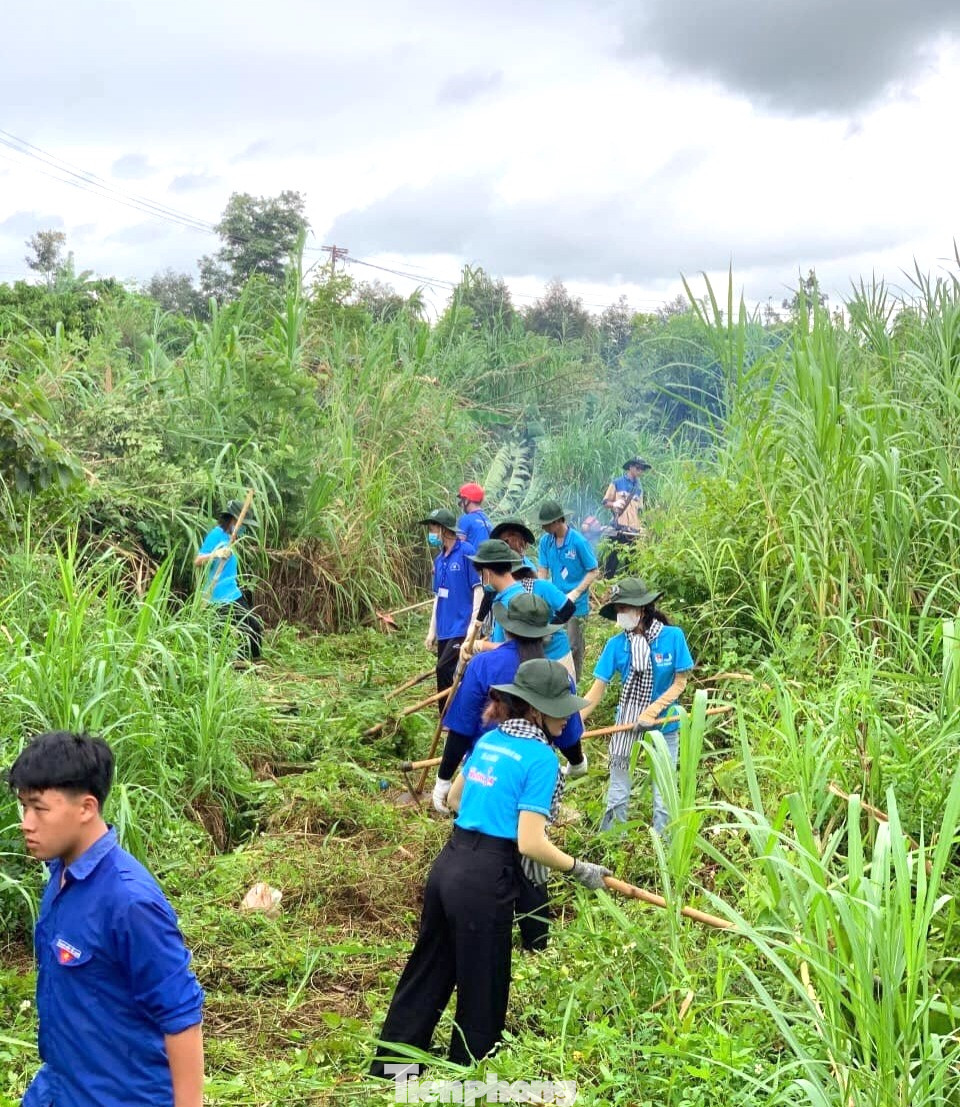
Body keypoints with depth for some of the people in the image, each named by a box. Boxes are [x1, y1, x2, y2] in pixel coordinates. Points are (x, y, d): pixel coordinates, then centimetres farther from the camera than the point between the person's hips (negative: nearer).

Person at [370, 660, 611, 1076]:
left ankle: (389, 1069, 33)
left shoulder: (489, 740, 10)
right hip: (484, 883, -8)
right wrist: (579, 869, -5)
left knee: (426, 975, 21)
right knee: (481, 993, 10)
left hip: (447, 866, 8)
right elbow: (530, 844, -17)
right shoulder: (540, 757, -13)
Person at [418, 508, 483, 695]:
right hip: (444, 631, 8)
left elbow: (478, 589, -12)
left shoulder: (466, 552, -10)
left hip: (462, 629, -8)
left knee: (445, 669, -18)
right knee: (445, 674, 9)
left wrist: (473, 625, -16)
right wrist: (432, 630, 17)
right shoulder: (439, 560, 12)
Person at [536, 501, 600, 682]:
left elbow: (594, 572, -9)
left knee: (572, 646, 2)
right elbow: (543, 571, 5)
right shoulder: (545, 541, -1)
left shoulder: (579, 541, -16)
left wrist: (575, 594, -17)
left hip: (575, 605, -5)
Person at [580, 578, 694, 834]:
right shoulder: (616, 644, -12)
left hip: (663, 724, -1)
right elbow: (598, 689, -11)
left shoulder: (672, 637, -16)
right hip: (626, 724, 2)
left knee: (663, 790, 10)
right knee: (618, 787, 12)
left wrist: (653, 710, -21)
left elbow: (680, 683, -8)